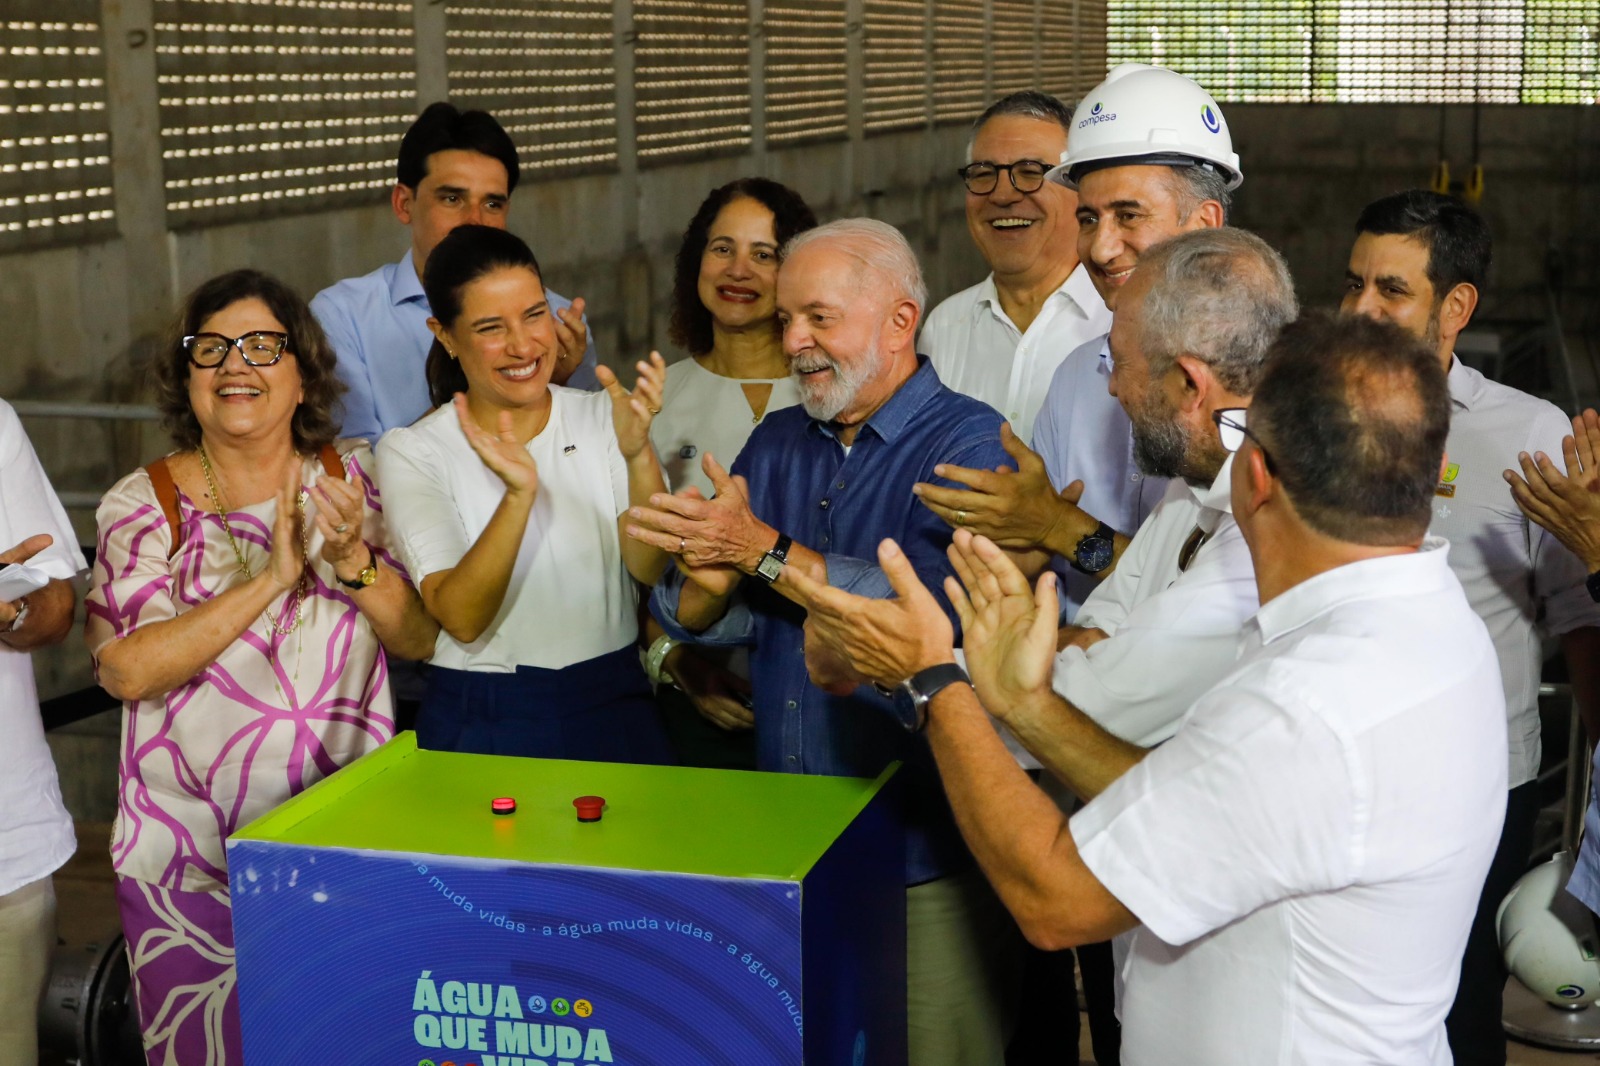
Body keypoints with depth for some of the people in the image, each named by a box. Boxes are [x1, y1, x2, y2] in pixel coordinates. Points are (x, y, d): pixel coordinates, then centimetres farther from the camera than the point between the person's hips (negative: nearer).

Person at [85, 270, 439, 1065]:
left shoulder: (353, 479, 3)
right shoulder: (143, 505, -2)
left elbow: (421, 638, 1)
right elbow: (125, 670, -15)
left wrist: (354, 559, -17)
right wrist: (271, 578, -19)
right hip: (190, 852, -1)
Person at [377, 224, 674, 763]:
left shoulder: (603, 418, 3)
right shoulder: (412, 452, -3)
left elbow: (654, 571, -8)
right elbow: (461, 619, -14)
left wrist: (638, 455, -24)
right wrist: (518, 493, -27)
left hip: (613, 710, 2)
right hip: (483, 723, -1)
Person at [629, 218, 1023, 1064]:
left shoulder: (968, 443, -10)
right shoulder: (777, 444, 11)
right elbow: (700, 622, 5)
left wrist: (765, 552, -20)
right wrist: (707, 580, -19)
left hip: (925, 850, -6)